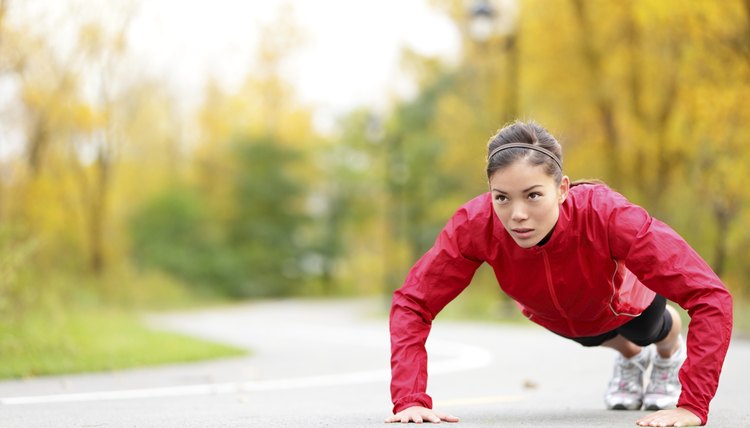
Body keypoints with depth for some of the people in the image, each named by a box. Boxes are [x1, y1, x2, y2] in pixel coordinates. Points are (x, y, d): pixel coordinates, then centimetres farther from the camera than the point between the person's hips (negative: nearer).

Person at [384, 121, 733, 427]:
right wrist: (410, 400, -48)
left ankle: (670, 352, 39)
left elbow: (710, 296, -48)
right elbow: (412, 303, -34)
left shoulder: (609, 216, -49)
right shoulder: (476, 224, -43)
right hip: (549, 313, 3)